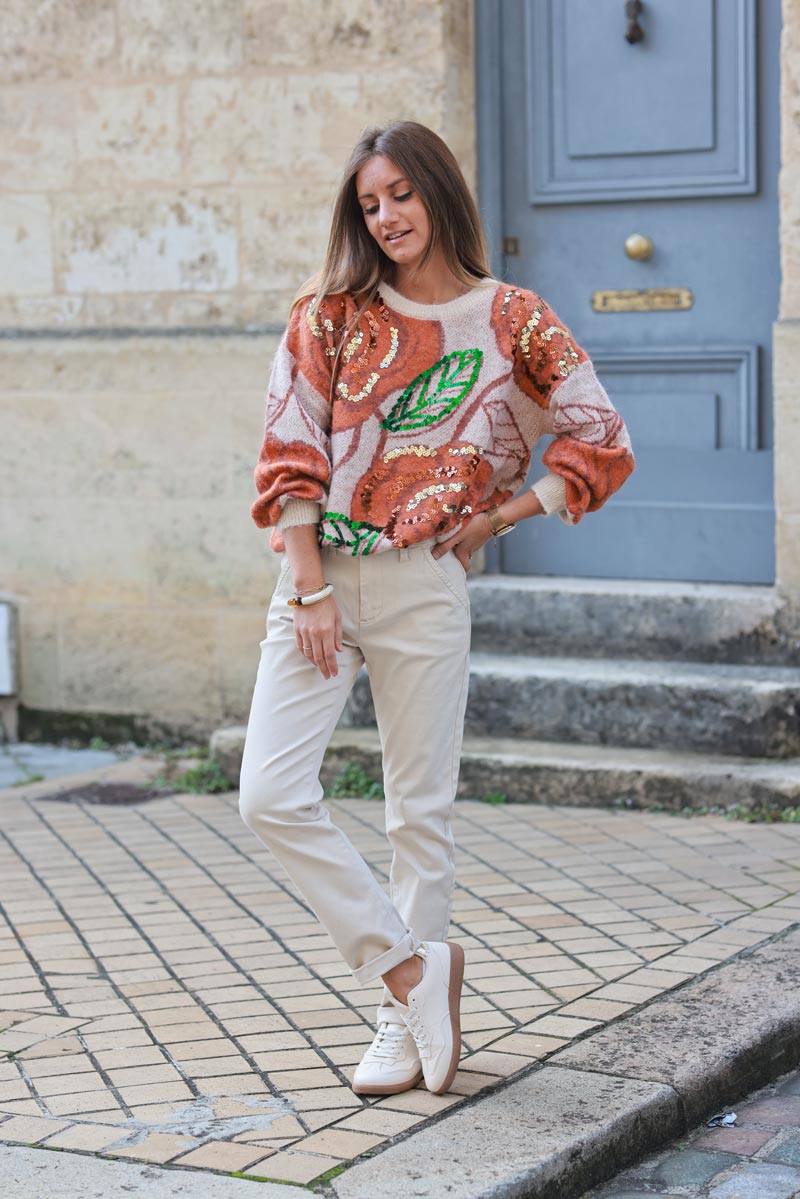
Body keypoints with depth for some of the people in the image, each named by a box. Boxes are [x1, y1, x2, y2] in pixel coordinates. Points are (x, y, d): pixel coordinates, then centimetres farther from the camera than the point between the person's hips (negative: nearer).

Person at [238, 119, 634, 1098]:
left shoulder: (511, 321, 2)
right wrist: (312, 590, -8)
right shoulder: (331, 313, 5)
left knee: (421, 811, 5)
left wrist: (498, 517, -1)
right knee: (270, 797, -9)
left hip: (424, 584, -2)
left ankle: (405, 1026, 18)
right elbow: (291, 454, 0)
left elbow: (601, 444, 6)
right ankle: (411, 966, 6)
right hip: (319, 574, 2)